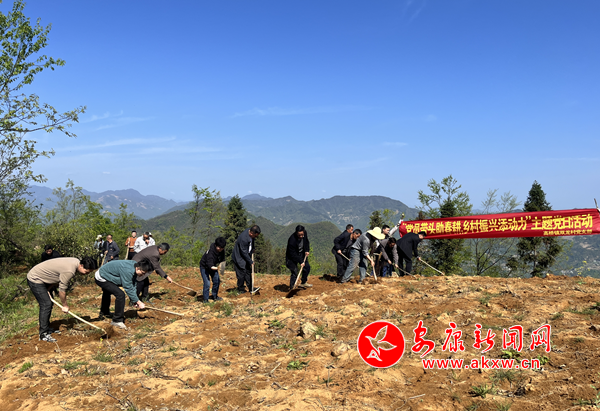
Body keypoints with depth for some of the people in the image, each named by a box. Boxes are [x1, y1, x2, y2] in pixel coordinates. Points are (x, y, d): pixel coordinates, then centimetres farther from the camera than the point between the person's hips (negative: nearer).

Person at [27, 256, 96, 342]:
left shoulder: (76, 261, -4)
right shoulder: (69, 271, -32)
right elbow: (62, 290, -22)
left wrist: (48, 289, -1)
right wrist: (65, 305, -8)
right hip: (35, 279, -10)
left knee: (49, 303, 13)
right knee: (46, 305, -13)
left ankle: (47, 328, 25)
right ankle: (43, 334, -8)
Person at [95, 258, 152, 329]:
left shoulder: (134, 264, -7)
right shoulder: (128, 271, -36)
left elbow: (132, 285, -1)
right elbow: (128, 288, -30)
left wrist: (135, 301, -5)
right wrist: (138, 302, -24)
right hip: (101, 279, -11)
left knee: (107, 292, 36)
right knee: (120, 294, -23)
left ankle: (104, 313, 63)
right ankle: (117, 320, -11)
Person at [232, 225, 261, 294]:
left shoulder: (250, 232, -10)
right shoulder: (243, 238, -34)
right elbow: (244, 252, -25)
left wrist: (252, 249, 6)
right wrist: (250, 262, -17)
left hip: (246, 256, 8)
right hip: (239, 257, -8)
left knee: (249, 271, 11)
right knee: (241, 273, -3)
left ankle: (251, 288, 19)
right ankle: (241, 289, 13)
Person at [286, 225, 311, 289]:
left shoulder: (305, 233, -17)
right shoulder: (292, 240, -36)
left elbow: (306, 242, 7)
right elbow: (293, 254, -28)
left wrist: (307, 250, -6)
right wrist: (300, 262, -27)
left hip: (301, 253, 7)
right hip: (292, 257, -7)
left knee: (307, 267, 13)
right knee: (294, 272, -11)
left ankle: (303, 283, 32)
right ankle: (291, 288, -2)